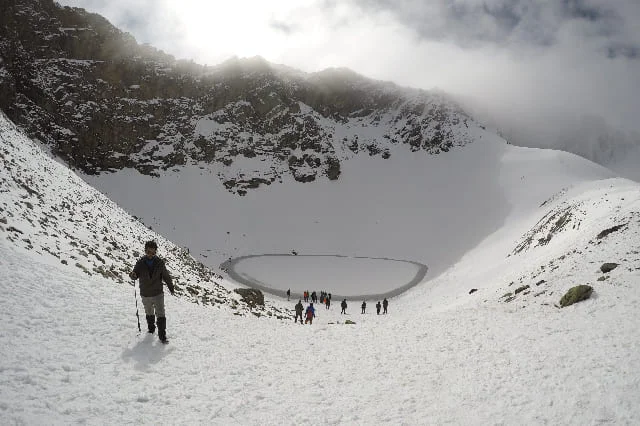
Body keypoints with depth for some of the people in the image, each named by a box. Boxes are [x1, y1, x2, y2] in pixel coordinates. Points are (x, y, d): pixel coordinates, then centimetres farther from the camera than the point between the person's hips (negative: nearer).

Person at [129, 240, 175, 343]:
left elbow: (166, 276, 3)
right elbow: (135, 276, -4)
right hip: (145, 295, 2)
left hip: (158, 294, -2)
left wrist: (171, 288, 12)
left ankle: (162, 335, -2)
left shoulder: (159, 263, -8)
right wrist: (132, 275, -29)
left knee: (160, 314, -7)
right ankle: (151, 328, 41)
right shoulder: (140, 263, -8)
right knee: (149, 313, 20)